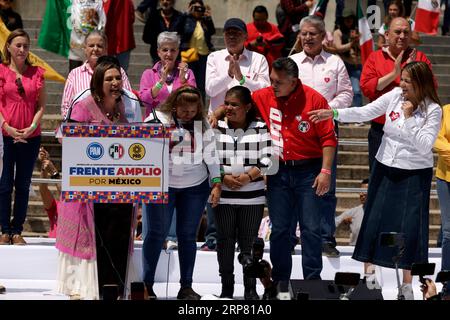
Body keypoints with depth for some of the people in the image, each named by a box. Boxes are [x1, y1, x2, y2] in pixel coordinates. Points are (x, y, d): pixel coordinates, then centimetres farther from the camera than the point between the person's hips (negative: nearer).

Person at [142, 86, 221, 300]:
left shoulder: (202, 124, 5)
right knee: (157, 232, -5)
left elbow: (211, 154, 5)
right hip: (162, 184, -3)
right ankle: (147, 284, -1)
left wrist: (216, 184, 0)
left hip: (195, 186, 3)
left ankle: (186, 286, 10)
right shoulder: (158, 119, -5)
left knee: (188, 235, 5)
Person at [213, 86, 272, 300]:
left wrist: (249, 176, -15)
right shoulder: (217, 128, 4)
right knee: (225, 241, 4)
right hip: (223, 196, 1)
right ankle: (226, 288, 12)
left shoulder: (260, 129, 1)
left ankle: (250, 289, 11)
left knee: (249, 242, 3)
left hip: (252, 197, -1)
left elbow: (267, 159, -3)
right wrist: (224, 177, -11)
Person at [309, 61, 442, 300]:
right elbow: (365, 113, -5)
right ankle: (368, 277, 18)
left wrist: (408, 118, -21)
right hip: (385, 167, 4)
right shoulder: (395, 95, -2)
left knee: (409, 226, -3)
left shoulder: (433, 110, -12)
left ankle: (407, 284, 11)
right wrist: (333, 114, -15)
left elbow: (424, 146, -18)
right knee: (374, 220, 5)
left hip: (414, 174, -4)